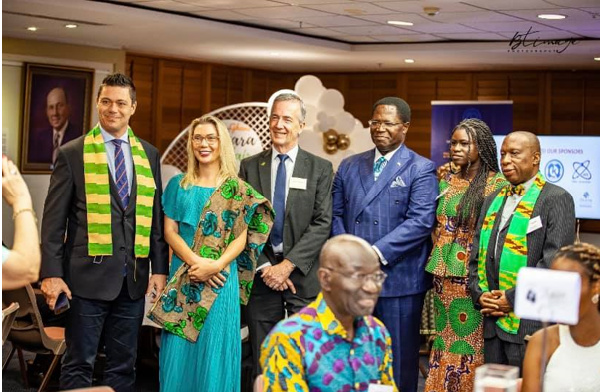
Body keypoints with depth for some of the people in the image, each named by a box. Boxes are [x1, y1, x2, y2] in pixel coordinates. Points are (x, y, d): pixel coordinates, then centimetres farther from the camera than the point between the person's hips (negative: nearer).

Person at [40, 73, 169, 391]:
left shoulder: (149, 155, 10)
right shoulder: (72, 153, 0)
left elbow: (156, 216, 11)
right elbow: (54, 219, -2)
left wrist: (159, 269, 4)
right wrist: (51, 273, -8)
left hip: (134, 278, 3)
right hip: (88, 275, -3)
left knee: (123, 365, 11)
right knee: (79, 364, 4)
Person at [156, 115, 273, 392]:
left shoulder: (237, 189, 3)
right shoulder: (178, 185, 9)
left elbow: (241, 237, -2)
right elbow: (169, 230, 2)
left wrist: (216, 265, -18)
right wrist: (194, 261, -14)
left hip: (220, 280, -2)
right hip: (183, 277, 2)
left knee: (214, 351, 1)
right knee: (179, 350, 3)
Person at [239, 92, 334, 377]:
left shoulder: (320, 168, 3)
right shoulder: (249, 167, 7)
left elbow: (322, 224, -5)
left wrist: (288, 264, -13)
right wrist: (265, 267, -8)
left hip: (304, 275, -1)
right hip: (262, 273, 1)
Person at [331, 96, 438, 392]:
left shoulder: (421, 170, -2)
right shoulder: (349, 166, 15)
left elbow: (421, 221, -13)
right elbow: (336, 214, 11)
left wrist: (377, 253, -19)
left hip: (398, 278, -4)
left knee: (399, 356, 4)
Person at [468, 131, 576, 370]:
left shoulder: (556, 199, -5)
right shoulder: (493, 200, 18)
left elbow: (554, 260, -14)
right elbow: (476, 254, 17)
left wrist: (513, 298, -15)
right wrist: (479, 294, 0)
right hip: (492, 321, 7)